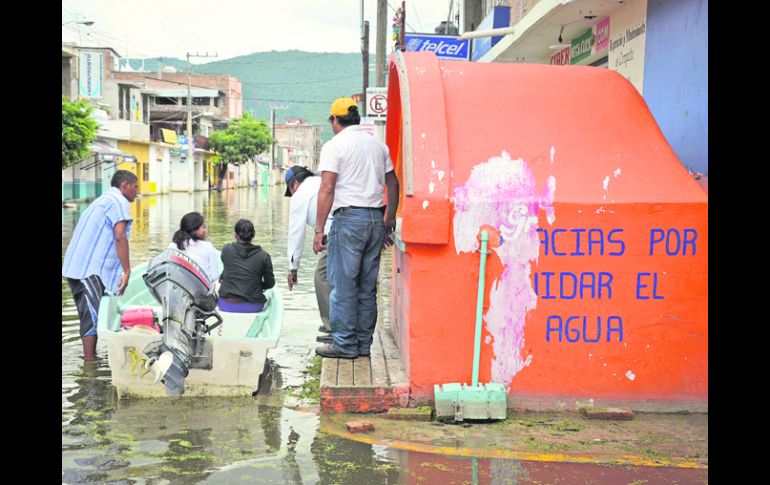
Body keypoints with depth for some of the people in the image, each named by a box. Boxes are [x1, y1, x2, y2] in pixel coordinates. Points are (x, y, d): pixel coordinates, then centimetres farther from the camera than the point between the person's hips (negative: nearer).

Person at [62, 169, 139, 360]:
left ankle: (91, 358, 17)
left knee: (91, 315, 12)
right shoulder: (119, 202, -5)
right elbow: (119, 237, -18)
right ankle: (89, 362, -11)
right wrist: (127, 271, -17)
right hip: (89, 270, -10)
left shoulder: (103, 200, 26)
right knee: (92, 316, -10)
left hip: (78, 267, 10)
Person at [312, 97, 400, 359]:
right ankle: (364, 343, 17)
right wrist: (389, 221, 24)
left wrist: (318, 230, -10)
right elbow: (393, 183, 17)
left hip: (350, 218, -6)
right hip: (376, 219, 6)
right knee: (367, 286, 11)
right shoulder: (378, 144, 15)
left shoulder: (335, 145, -4)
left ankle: (345, 344, 3)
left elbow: (327, 190, -11)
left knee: (343, 285, 0)